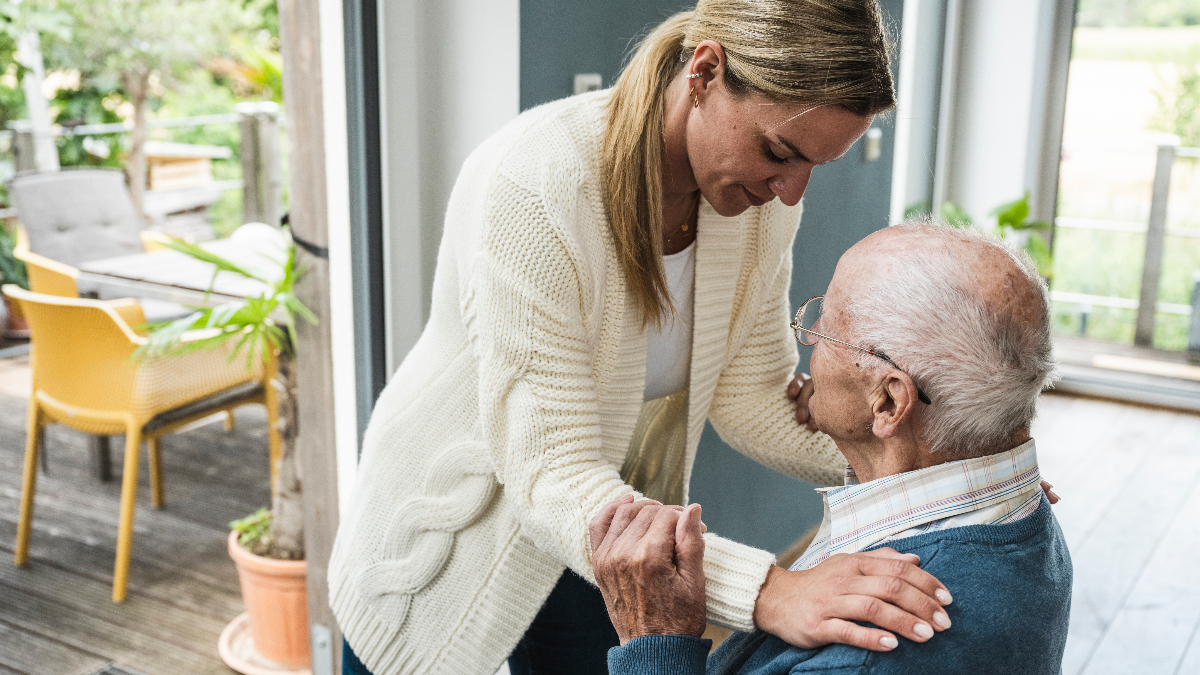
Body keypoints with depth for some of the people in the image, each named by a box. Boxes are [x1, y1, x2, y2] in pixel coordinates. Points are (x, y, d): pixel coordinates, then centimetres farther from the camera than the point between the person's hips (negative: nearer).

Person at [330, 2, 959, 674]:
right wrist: (766, 592, -48)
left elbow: (753, 396, -7)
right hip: (460, 540, -4)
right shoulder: (530, 188, -35)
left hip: (611, 531, 5)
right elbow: (551, 480, -37)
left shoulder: (763, 197, -15)